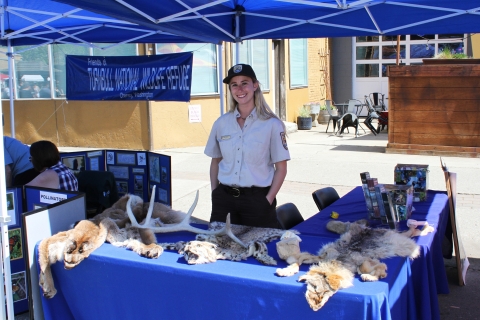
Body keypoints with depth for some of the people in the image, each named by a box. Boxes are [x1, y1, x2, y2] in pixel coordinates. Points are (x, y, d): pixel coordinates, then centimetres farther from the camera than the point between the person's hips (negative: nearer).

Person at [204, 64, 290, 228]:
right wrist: (214, 194, 4)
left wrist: (268, 201, -9)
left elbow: (281, 168, -3)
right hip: (224, 198, 3)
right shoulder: (221, 123, 4)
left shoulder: (272, 124, -6)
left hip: (257, 199, -3)